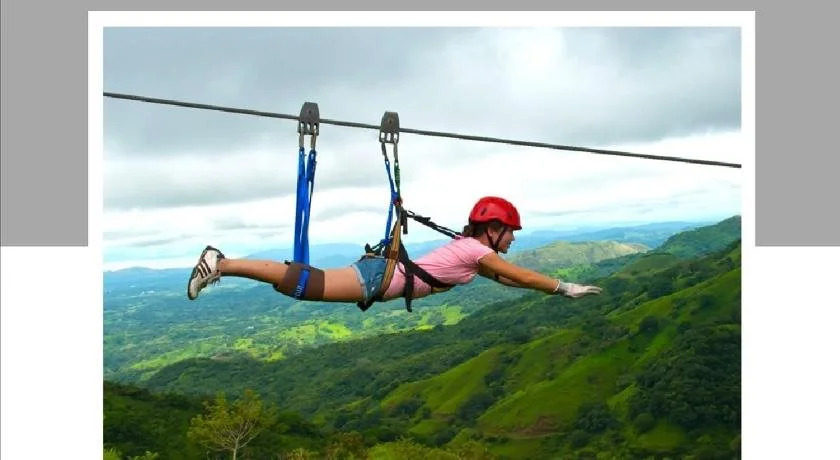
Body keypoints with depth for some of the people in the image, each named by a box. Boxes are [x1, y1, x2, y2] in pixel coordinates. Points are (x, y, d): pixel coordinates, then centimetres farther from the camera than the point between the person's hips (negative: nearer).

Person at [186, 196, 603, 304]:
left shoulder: (470, 247, 19)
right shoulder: (478, 251, -7)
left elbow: (504, 278, 32)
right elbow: (522, 275, -7)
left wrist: (551, 285, 32)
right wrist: (564, 288, 2)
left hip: (383, 273, 8)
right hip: (381, 279, -8)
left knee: (312, 283, 11)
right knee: (306, 284, -13)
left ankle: (222, 262, 12)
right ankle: (221, 264, -11)